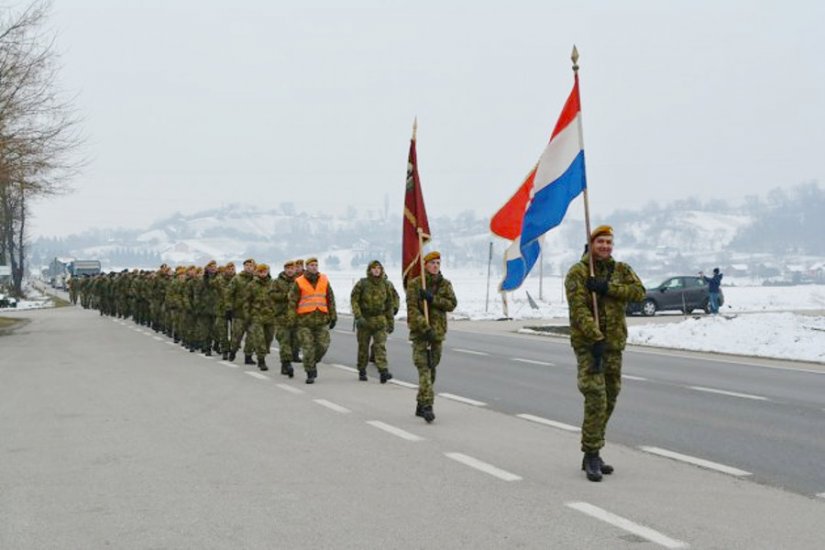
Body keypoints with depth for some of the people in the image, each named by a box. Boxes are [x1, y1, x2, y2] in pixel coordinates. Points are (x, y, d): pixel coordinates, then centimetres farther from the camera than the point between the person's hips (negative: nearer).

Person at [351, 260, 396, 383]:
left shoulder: (386, 284, 3)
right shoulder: (362, 284, -5)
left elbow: (389, 304, 10)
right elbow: (354, 300, -6)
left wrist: (391, 322, 10)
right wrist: (358, 317, -18)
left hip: (380, 320, 1)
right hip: (364, 319, -1)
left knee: (380, 345, -12)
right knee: (363, 346, 8)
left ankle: (383, 371, -20)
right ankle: (362, 372, 21)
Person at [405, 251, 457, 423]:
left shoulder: (445, 284, 8)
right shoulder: (414, 284, -4)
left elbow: (452, 304, -4)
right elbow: (412, 309, -12)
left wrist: (432, 299, -18)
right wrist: (425, 328, -22)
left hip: (438, 332, 5)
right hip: (419, 332, -5)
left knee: (431, 369, 10)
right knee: (423, 368, -15)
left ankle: (420, 405, 23)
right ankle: (427, 406, -22)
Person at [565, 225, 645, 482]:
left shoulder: (621, 270, 10)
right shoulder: (577, 273, -6)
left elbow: (639, 292, -8)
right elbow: (579, 309, -16)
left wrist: (606, 288, -19)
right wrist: (596, 338, -26)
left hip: (614, 344, 6)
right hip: (588, 343, -6)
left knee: (609, 400, 11)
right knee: (596, 398, -15)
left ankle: (592, 455, 22)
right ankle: (592, 456, -9)